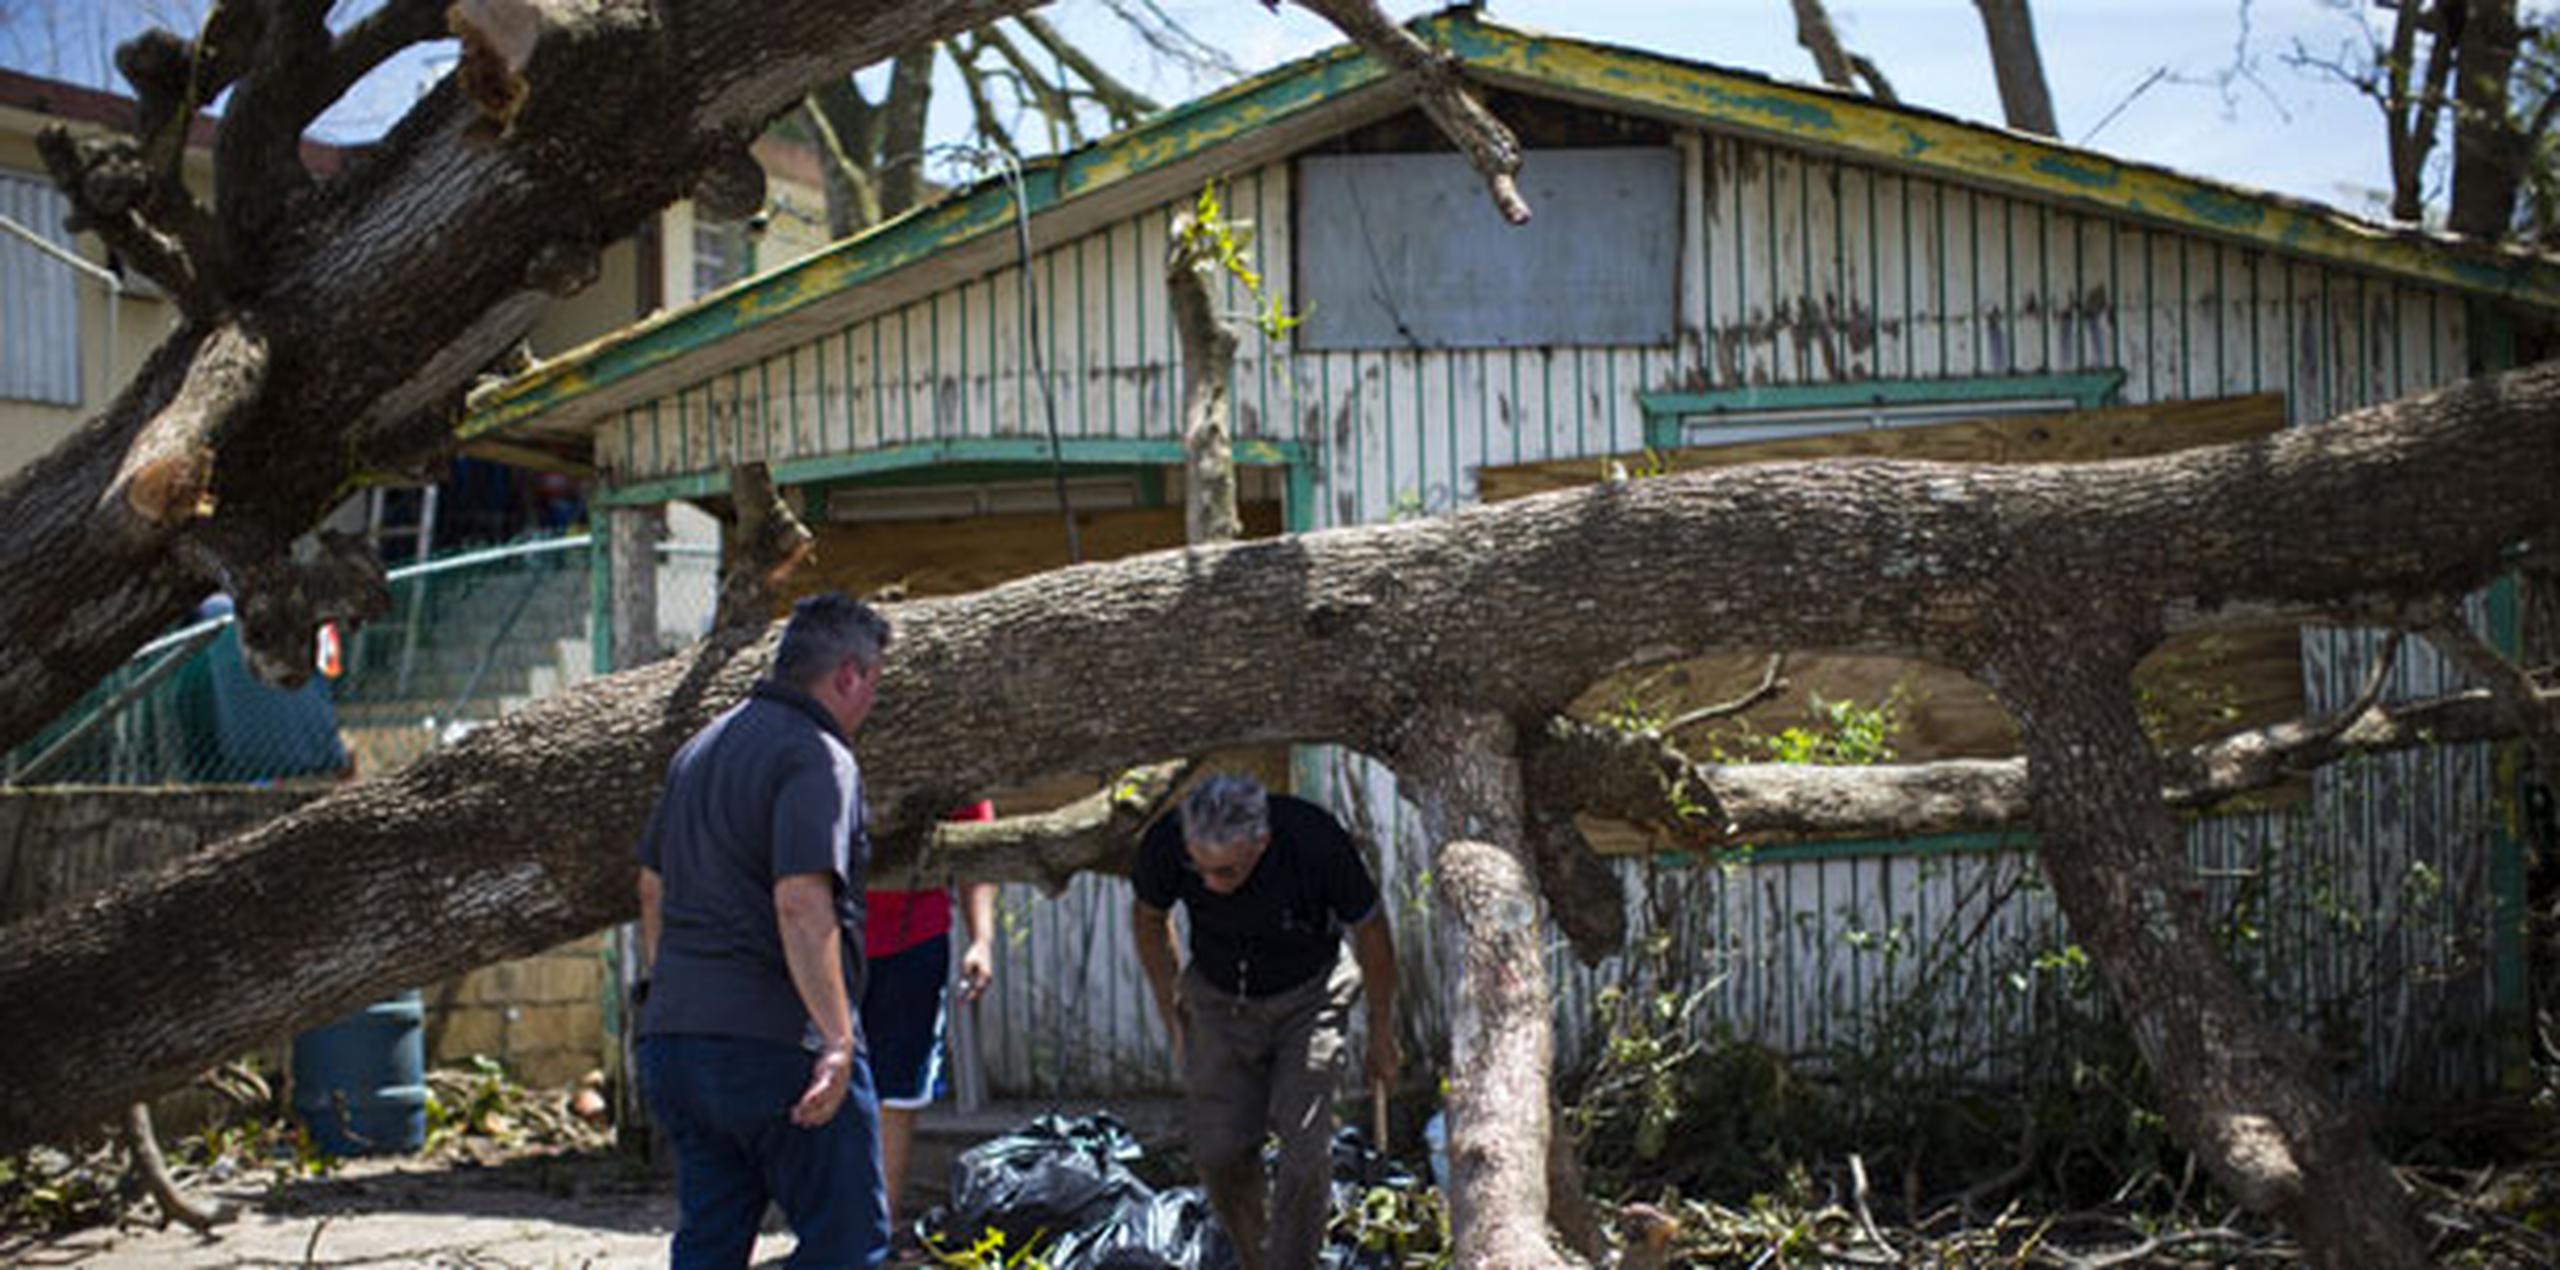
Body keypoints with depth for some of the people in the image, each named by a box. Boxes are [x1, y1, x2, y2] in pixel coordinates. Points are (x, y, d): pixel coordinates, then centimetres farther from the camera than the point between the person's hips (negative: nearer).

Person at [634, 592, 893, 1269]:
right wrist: (837, 1040, -27)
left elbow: (653, 887, 24)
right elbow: (801, 903, -24)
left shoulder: (699, 749, 17)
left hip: (673, 1035, 9)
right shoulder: (818, 759, -11)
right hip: (779, 1041, -9)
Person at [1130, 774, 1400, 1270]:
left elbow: (1369, 928, -12)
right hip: (1217, 1001, 2)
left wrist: (1381, 1033, -1)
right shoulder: (1166, 845, -27)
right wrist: (1171, 1014, 5)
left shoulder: (1317, 842, -33)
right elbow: (1149, 917, -1)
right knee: (1218, 1149, -2)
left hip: (1307, 996, -2)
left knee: (1305, 1148, -14)